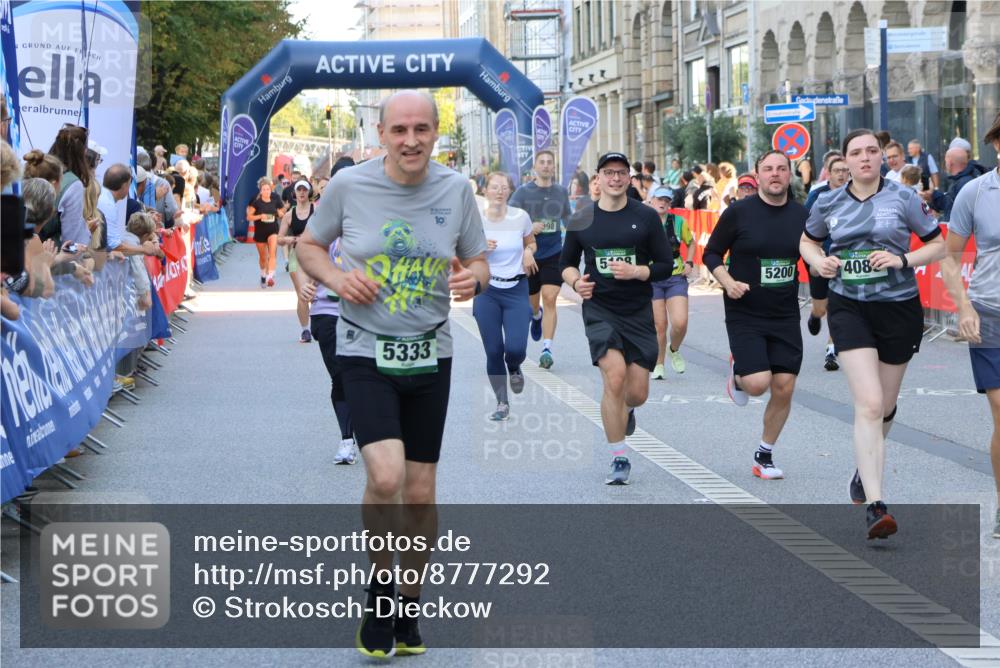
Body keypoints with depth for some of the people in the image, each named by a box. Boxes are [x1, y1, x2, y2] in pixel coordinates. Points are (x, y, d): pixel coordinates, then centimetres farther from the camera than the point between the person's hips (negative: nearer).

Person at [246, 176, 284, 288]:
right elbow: (249, 217, -7)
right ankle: (263, 275, 39)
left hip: (273, 230, 0)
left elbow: (281, 214, 12)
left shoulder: (275, 200, -1)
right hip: (260, 232, 0)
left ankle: (270, 276, -28)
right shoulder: (256, 201, -7)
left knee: (272, 252, -22)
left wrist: (282, 214, -11)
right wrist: (260, 216, -22)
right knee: (263, 257, 14)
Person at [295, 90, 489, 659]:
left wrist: (473, 278, -14)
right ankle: (379, 587, 4)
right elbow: (308, 244, 8)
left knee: (421, 493, 7)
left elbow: (478, 260, 10)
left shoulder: (456, 190, -1)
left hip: (430, 356, 3)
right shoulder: (348, 185, -6)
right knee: (386, 476, -22)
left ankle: (409, 606, 26)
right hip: (366, 355, -3)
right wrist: (336, 277, -13)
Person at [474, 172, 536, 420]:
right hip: (487, 290, 0)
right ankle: (502, 403, 15)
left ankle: (514, 369, 26)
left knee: (516, 348, -13)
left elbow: (531, 243, 17)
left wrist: (529, 252, -6)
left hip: (516, 289, 0)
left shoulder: (521, 217, -2)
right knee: (493, 350, -1)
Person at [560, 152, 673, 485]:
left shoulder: (646, 217, 1)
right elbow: (566, 263, 15)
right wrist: (575, 282, -6)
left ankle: (626, 410, 43)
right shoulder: (581, 220, 4)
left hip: (639, 311, 1)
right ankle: (619, 459, -7)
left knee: (637, 392, 1)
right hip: (599, 310, -1)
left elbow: (665, 265, 1)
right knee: (615, 376, -20)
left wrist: (635, 271, -16)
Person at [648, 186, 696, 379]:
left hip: (676, 278, 1)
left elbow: (691, 243, 19)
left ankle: (674, 351, 18)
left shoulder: (679, 222, 2)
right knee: (659, 325, -1)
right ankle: (658, 365, 17)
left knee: (680, 323, -13)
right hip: (652, 280, -1)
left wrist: (689, 262, 5)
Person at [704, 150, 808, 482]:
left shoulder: (802, 215, 2)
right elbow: (711, 254, 0)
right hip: (744, 314, -3)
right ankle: (737, 374, 22)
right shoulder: (739, 212, -7)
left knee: (784, 387, 0)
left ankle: (764, 455, 20)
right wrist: (728, 283, -15)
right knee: (758, 383, -17)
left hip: (785, 316, 3)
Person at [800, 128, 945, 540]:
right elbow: (807, 242, 21)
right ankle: (875, 505, -22)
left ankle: (865, 467, 47)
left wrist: (903, 260, -14)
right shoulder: (828, 204, 4)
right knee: (868, 404, -17)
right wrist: (818, 261, -1)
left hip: (898, 308, 1)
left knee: (885, 407, 15)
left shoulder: (903, 198, -2)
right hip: (849, 308, -1)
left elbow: (939, 246, 3)